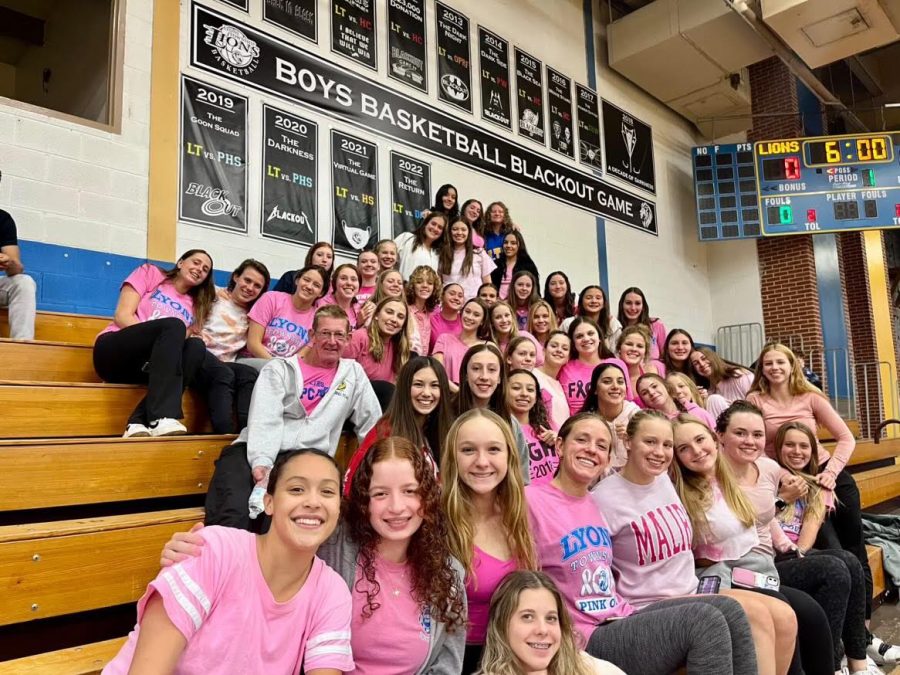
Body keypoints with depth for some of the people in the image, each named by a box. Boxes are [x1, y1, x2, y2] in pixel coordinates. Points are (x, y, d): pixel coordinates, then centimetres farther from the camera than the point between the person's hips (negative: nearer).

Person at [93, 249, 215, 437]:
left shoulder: (195, 307, 19)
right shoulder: (150, 273, 9)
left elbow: (183, 338, 7)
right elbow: (122, 316, -3)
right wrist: (160, 339, -17)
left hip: (149, 362, 4)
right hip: (113, 351, -4)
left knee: (196, 346, -27)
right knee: (173, 326, -31)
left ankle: (139, 421, -38)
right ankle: (161, 418, -46)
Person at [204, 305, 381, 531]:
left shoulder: (354, 373, 17)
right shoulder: (279, 368, 11)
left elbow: (373, 426, 17)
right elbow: (265, 421, -4)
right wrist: (262, 463, -21)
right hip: (256, 455, -1)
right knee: (233, 516, -31)